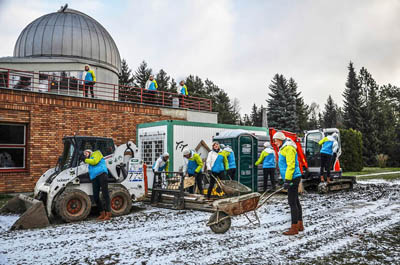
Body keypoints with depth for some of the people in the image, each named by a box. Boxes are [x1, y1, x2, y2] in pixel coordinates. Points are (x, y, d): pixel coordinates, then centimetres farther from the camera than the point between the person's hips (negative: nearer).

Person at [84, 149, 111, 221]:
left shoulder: (96, 153, 16)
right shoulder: (90, 161, 34)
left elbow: (95, 161, -2)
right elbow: (91, 171, 21)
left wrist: (86, 160, 9)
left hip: (102, 174, -8)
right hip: (94, 178, 8)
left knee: (105, 194, -12)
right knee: (95, 197, 0)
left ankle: (108, 214, -14)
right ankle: (102, 213, 11)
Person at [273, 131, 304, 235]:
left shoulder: (289, 148, -15)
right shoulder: (284, 148, 17)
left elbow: (291, 165, -21)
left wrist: (287, 180, -23)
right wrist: (286, 180, 22)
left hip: (293, 178, -10)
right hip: (292, 178, 10)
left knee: (292, 202, -7)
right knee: (295, 201, 15)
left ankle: (294, 228, -1)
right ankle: (300, 225, 25)